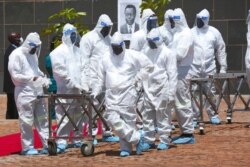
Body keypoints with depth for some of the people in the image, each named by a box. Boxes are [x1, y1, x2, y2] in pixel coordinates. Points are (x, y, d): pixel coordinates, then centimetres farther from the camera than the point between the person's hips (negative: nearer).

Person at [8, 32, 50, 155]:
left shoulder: (33, 54, 15)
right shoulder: (16, 55, -10)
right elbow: (15, 75, -14)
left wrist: (43, 78, 5)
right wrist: (31, 78, -22)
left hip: (38, 92, 8)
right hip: (24, 93, -8)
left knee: (42, 119, 9)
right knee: (26, 121, -3)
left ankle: (48, 145, 13)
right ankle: (27, 147, 5)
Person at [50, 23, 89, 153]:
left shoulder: (77, 50, 17)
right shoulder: (59, 52, -5)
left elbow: (82, 69, 15)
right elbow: (61, 71, -12)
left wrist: (84, 85, 3)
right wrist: (74, 84, -14)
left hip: (78, 90, 7)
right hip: (65, 90, -7)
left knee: (79, 116, 9)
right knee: (64, 116, -10)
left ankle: (77, 139, 18)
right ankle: (61, 141, -10)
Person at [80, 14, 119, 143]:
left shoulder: (108, 39, 17)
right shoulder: (89, 38, -5)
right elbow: (84, 60, -8)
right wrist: (86, 78, -13)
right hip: (94, 79, -7)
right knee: (93, 106, -6)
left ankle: (107, 133, 13)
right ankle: (91, 134, -2)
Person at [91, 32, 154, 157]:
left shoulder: (132, 56, -1)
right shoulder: (106, 58, 10)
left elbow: (149, 66, 3)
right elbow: (101, 78, 18)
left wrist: (137, 79, -2)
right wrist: (95, 92, 11)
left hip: (127, 93, -3)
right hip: (111, 94, 3)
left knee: (128, 120, -4)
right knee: (112, 119, -11)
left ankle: (126, 147, 8)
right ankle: (136, 137, -4)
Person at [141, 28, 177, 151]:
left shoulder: (168, 53, -6)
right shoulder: (146, 51, 10)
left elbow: (172, 74, -7)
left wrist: (171, 93, -11)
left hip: (162, 89, -5)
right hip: (148, 89, 5)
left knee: (163, 115, -1)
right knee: (148, 115, 8)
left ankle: (164, 141, 7)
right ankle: (148, 140, 17)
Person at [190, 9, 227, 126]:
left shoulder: (214, 32, 5)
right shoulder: (191, 33, 3)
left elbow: (221, 50, 9)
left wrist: (223, 67, 5)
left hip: (210, 69, 1)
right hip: (193, 69, -1)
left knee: (211, 93, 7)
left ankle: (212, 115, 19)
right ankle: (194, 117, 2)